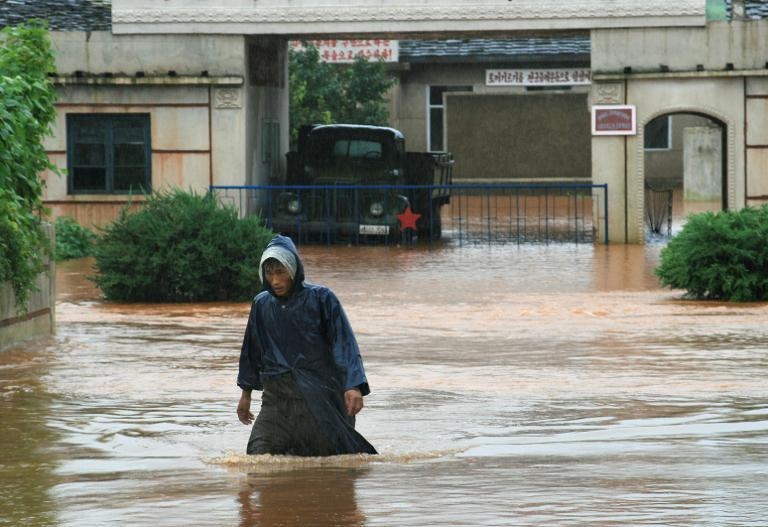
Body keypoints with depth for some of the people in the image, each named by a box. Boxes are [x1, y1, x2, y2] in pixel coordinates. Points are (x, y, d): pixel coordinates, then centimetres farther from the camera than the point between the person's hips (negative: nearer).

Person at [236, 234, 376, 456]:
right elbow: (252, 350, 20)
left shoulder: (321, 298, -4)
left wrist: (353, 386, -22)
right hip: (276, 400, 3)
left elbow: (344, 344, -10)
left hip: (319, 399, -3)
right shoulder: (261, 305, 8)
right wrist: (246, 392, 25)